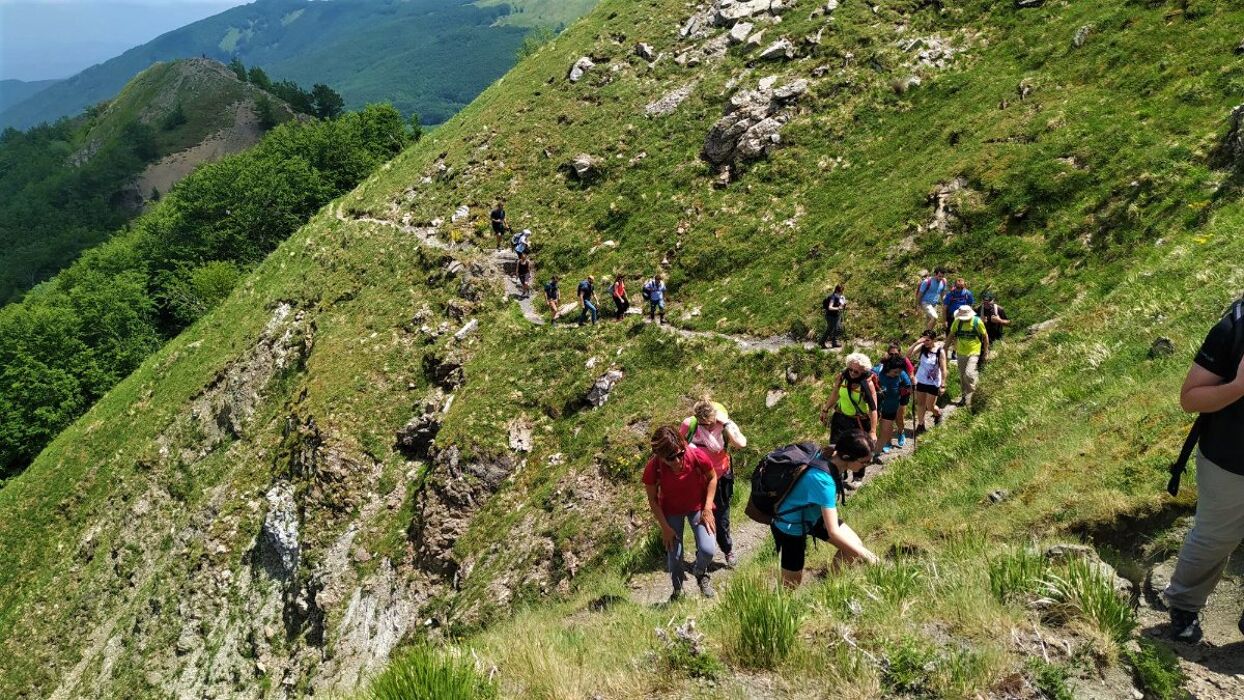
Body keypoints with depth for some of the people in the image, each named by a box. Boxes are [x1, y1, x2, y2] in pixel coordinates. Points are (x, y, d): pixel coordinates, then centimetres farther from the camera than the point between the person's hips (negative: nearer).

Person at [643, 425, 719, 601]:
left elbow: (712, 478, -9)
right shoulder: (653, 468, -31)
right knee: (674, 556, 2)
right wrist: (665, 527, -12)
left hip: (698, 507, 0)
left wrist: (707, 509, -14)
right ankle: (678, 590, 34)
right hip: (671, 511, 0)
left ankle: (700, 574, 23)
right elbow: (652, 499, -12)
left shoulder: (697, 456, -33)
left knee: (708, 550, -14)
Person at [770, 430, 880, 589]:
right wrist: (865, 555, -27)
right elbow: (833, 531, -37)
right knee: (792, 585, 4)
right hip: (790, 526, -8)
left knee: (855, 545, 4)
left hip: (812, 514, 8)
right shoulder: (823, 479, -39)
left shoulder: (830, 455, -16)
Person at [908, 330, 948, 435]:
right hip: (921, 381, 3)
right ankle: (920, 425, 25)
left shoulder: (940, 351, -17)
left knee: (930, 407, 8)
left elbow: (943, 369, -13)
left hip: (933, 383, -3)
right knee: (920, 404, 11)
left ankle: (938, 413, 42)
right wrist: (917, 343, -29)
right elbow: (908, 354, -19)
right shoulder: (922, 347, -9)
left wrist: (943, 385, -12)